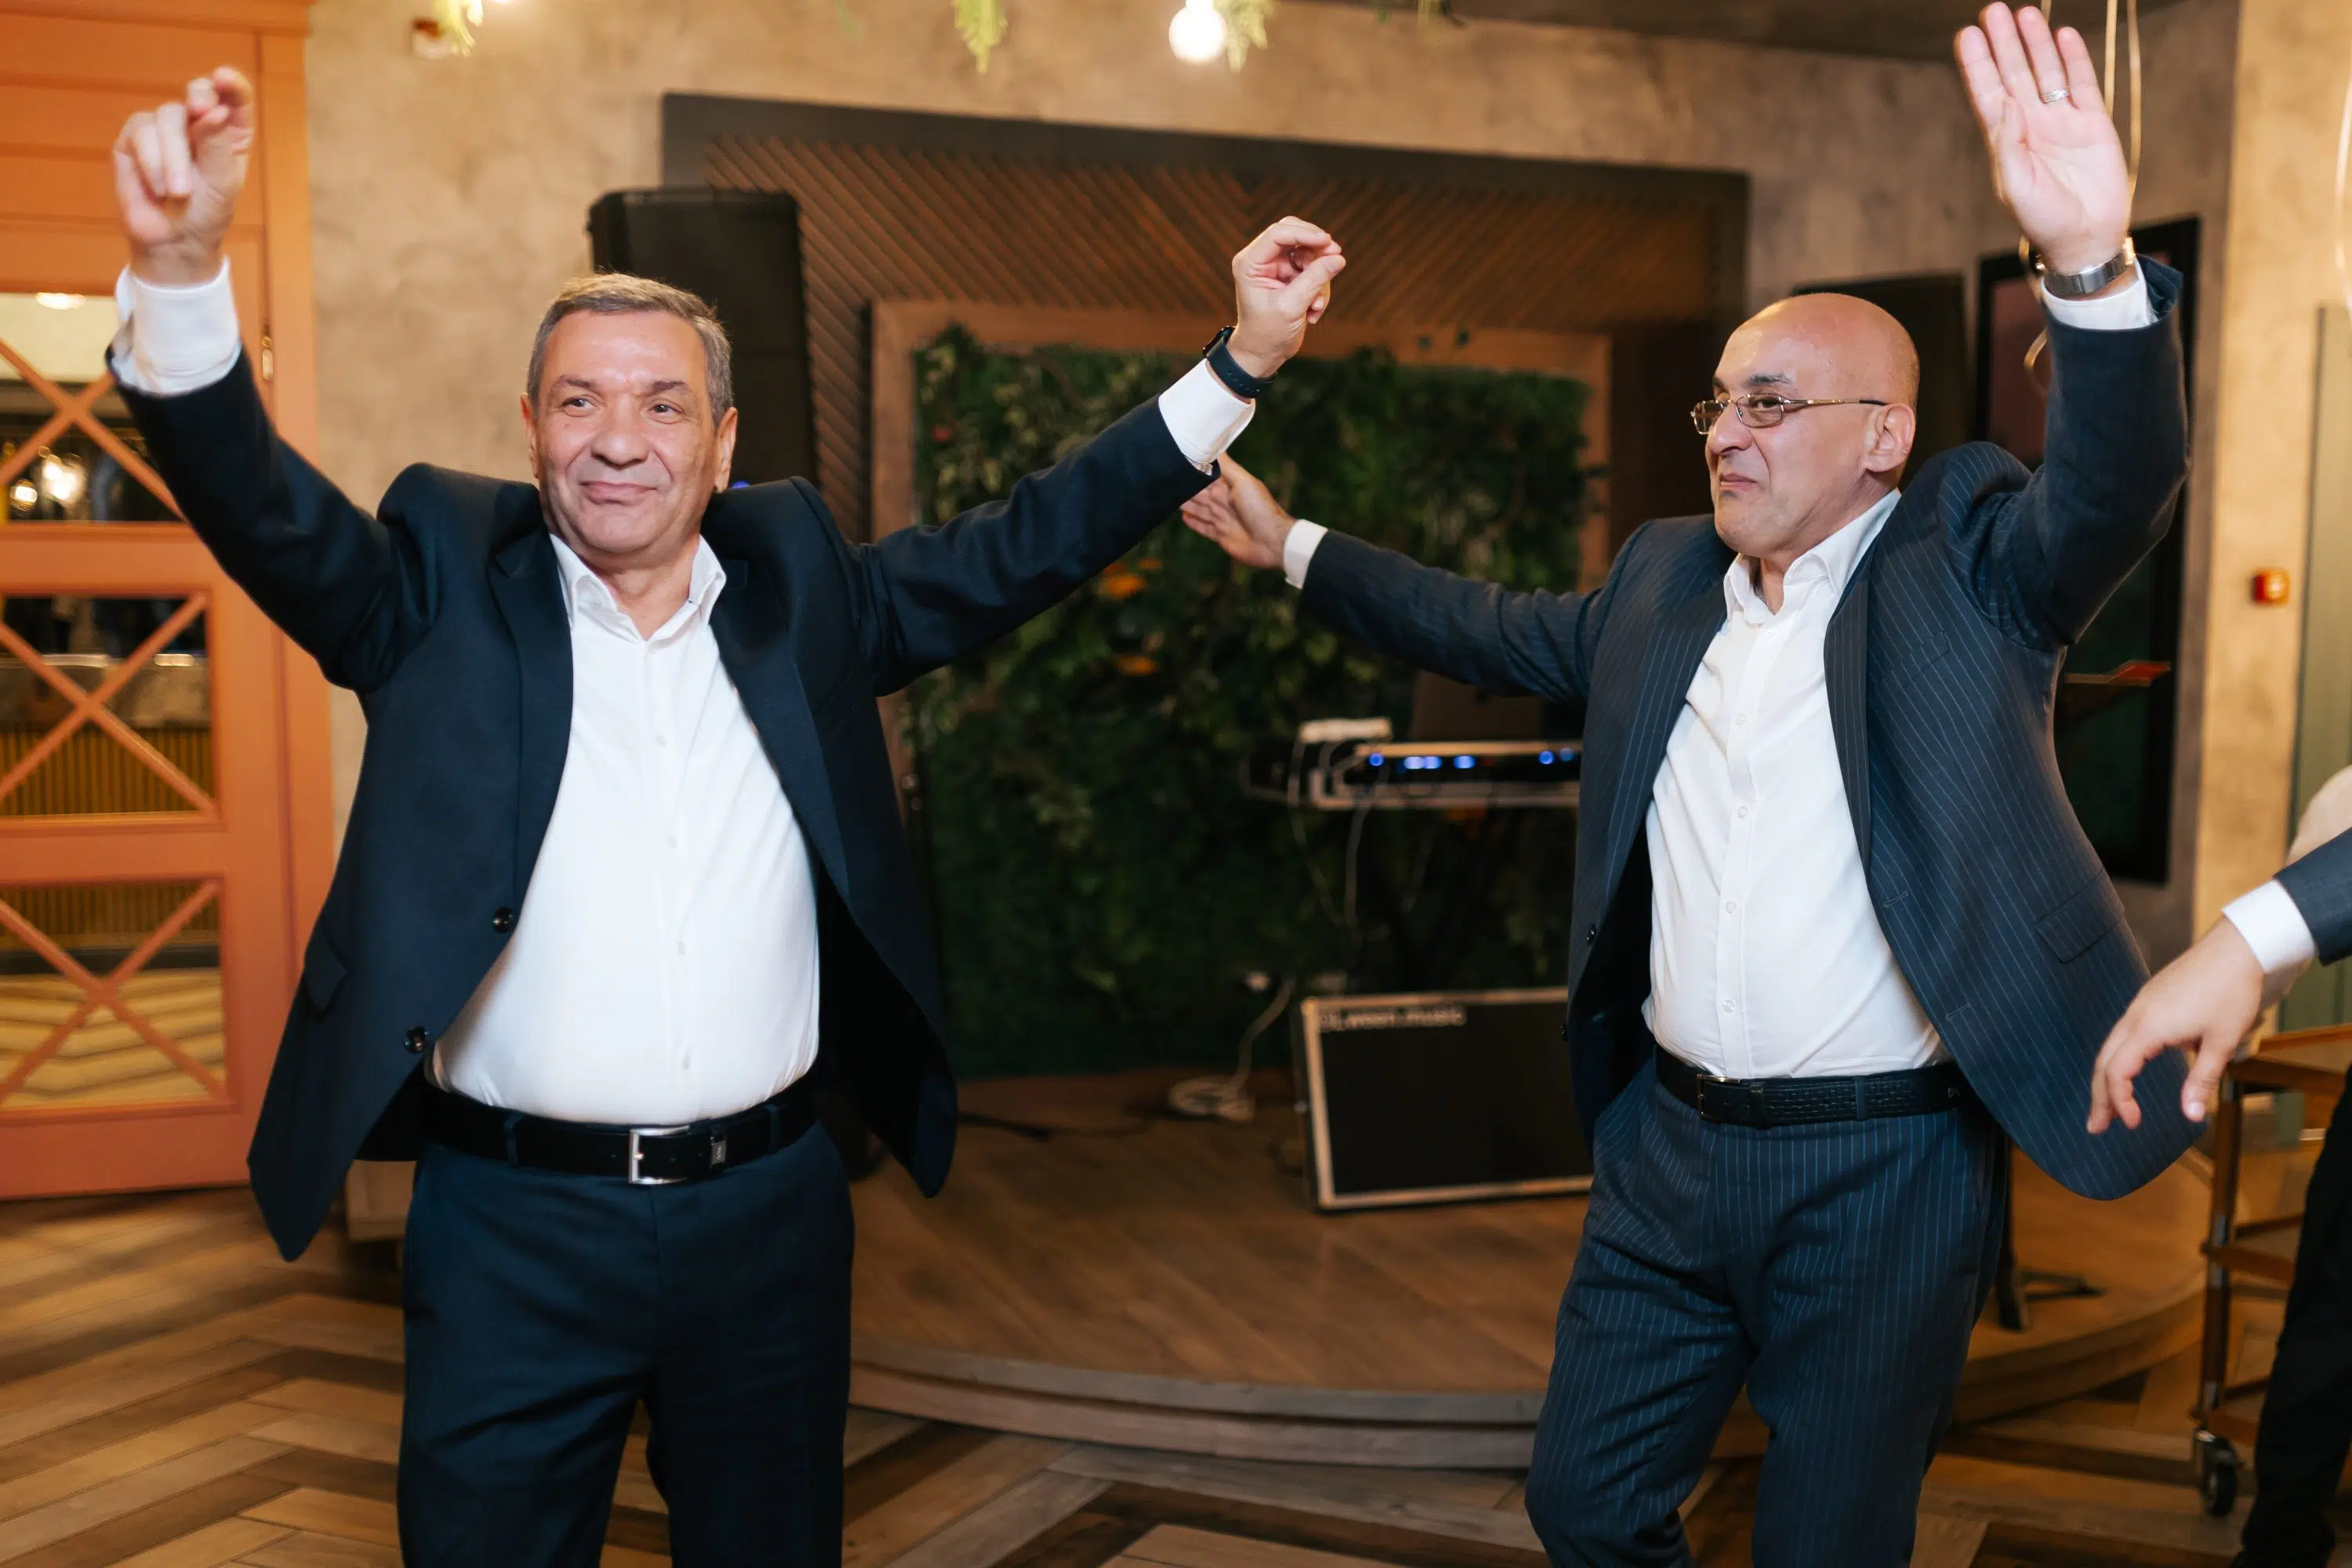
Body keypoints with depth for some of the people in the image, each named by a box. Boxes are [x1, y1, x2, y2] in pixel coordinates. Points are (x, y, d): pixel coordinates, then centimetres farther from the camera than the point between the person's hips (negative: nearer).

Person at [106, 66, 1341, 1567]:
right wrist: (182, 267, -32)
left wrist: (1240, 362, 3)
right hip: (515, 1223, -2)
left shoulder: (800, 582, 6)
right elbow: (257, 497, -14)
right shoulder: (446, 584, 0)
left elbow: (1032, 543, 7)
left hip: (772, 1214, 3)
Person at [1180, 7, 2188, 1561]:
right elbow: (1505, 631, 21)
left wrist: (2096, 268, -43)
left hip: (1879, 1170, -5)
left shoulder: (1965, 561, -7)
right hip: (1670, 1144, 5)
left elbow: (2113, 495, -24)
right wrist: (1297, 547, 24)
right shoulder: (1667, 575, 9)